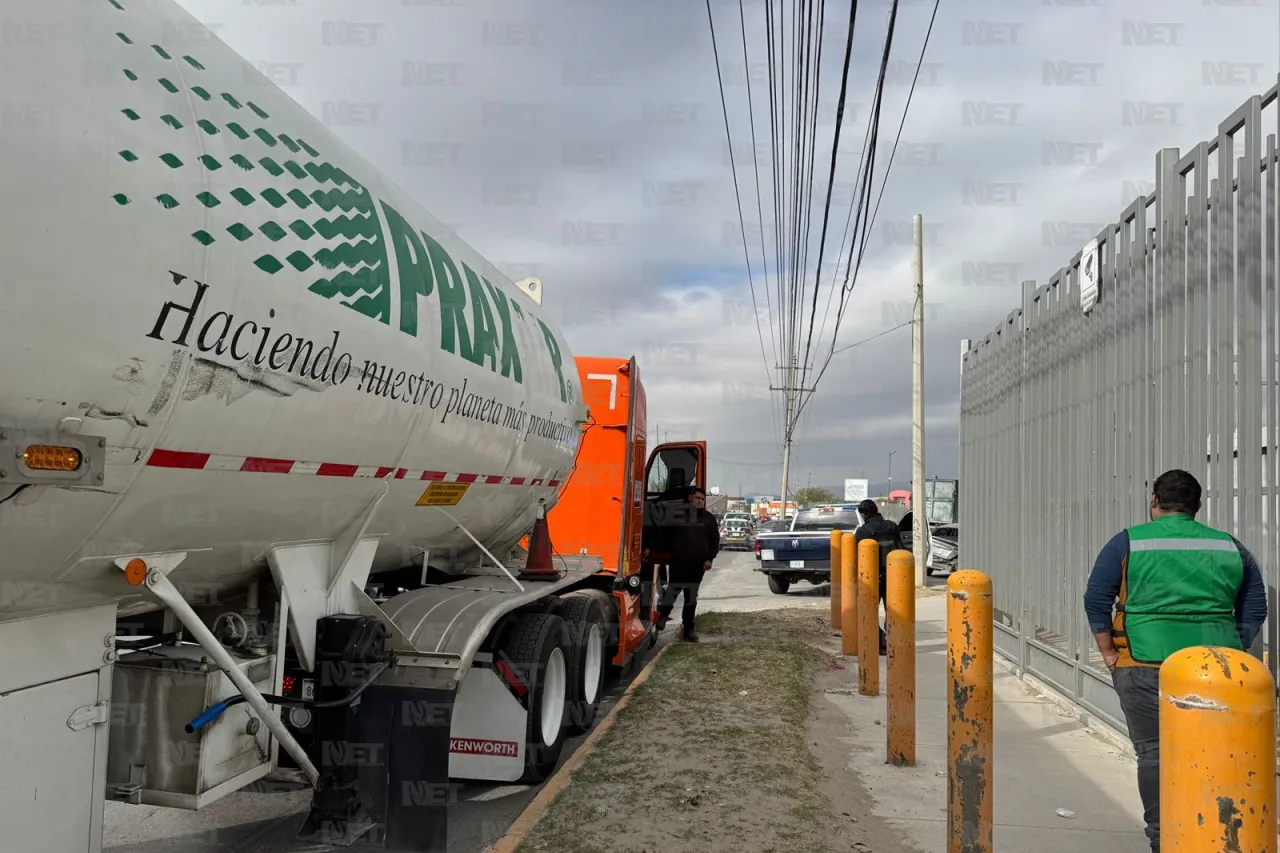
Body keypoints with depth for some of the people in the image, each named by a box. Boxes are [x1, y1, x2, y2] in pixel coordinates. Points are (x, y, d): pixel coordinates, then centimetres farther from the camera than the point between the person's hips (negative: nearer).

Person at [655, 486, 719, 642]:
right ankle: (663, 615, 15)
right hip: (678, 562, -2)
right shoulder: (678, 515, 5)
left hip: (698, 564, 2)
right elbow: (668, 536, 8)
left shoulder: (709, 518, 10)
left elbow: (714, 540, 8)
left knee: (691, 598, 6)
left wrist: (709, 558, -2)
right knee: (672, 591, -13)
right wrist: (671, 554, 1)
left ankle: (688, 630, 12)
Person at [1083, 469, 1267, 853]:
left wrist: (1109, 654, 2)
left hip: (1146, 664, -3)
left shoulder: (1128, 543, 0)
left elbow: (1096, 600, -4)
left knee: (1154, 753, 4)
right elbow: (1255, 610, 10)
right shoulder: (1230, 547, 10)